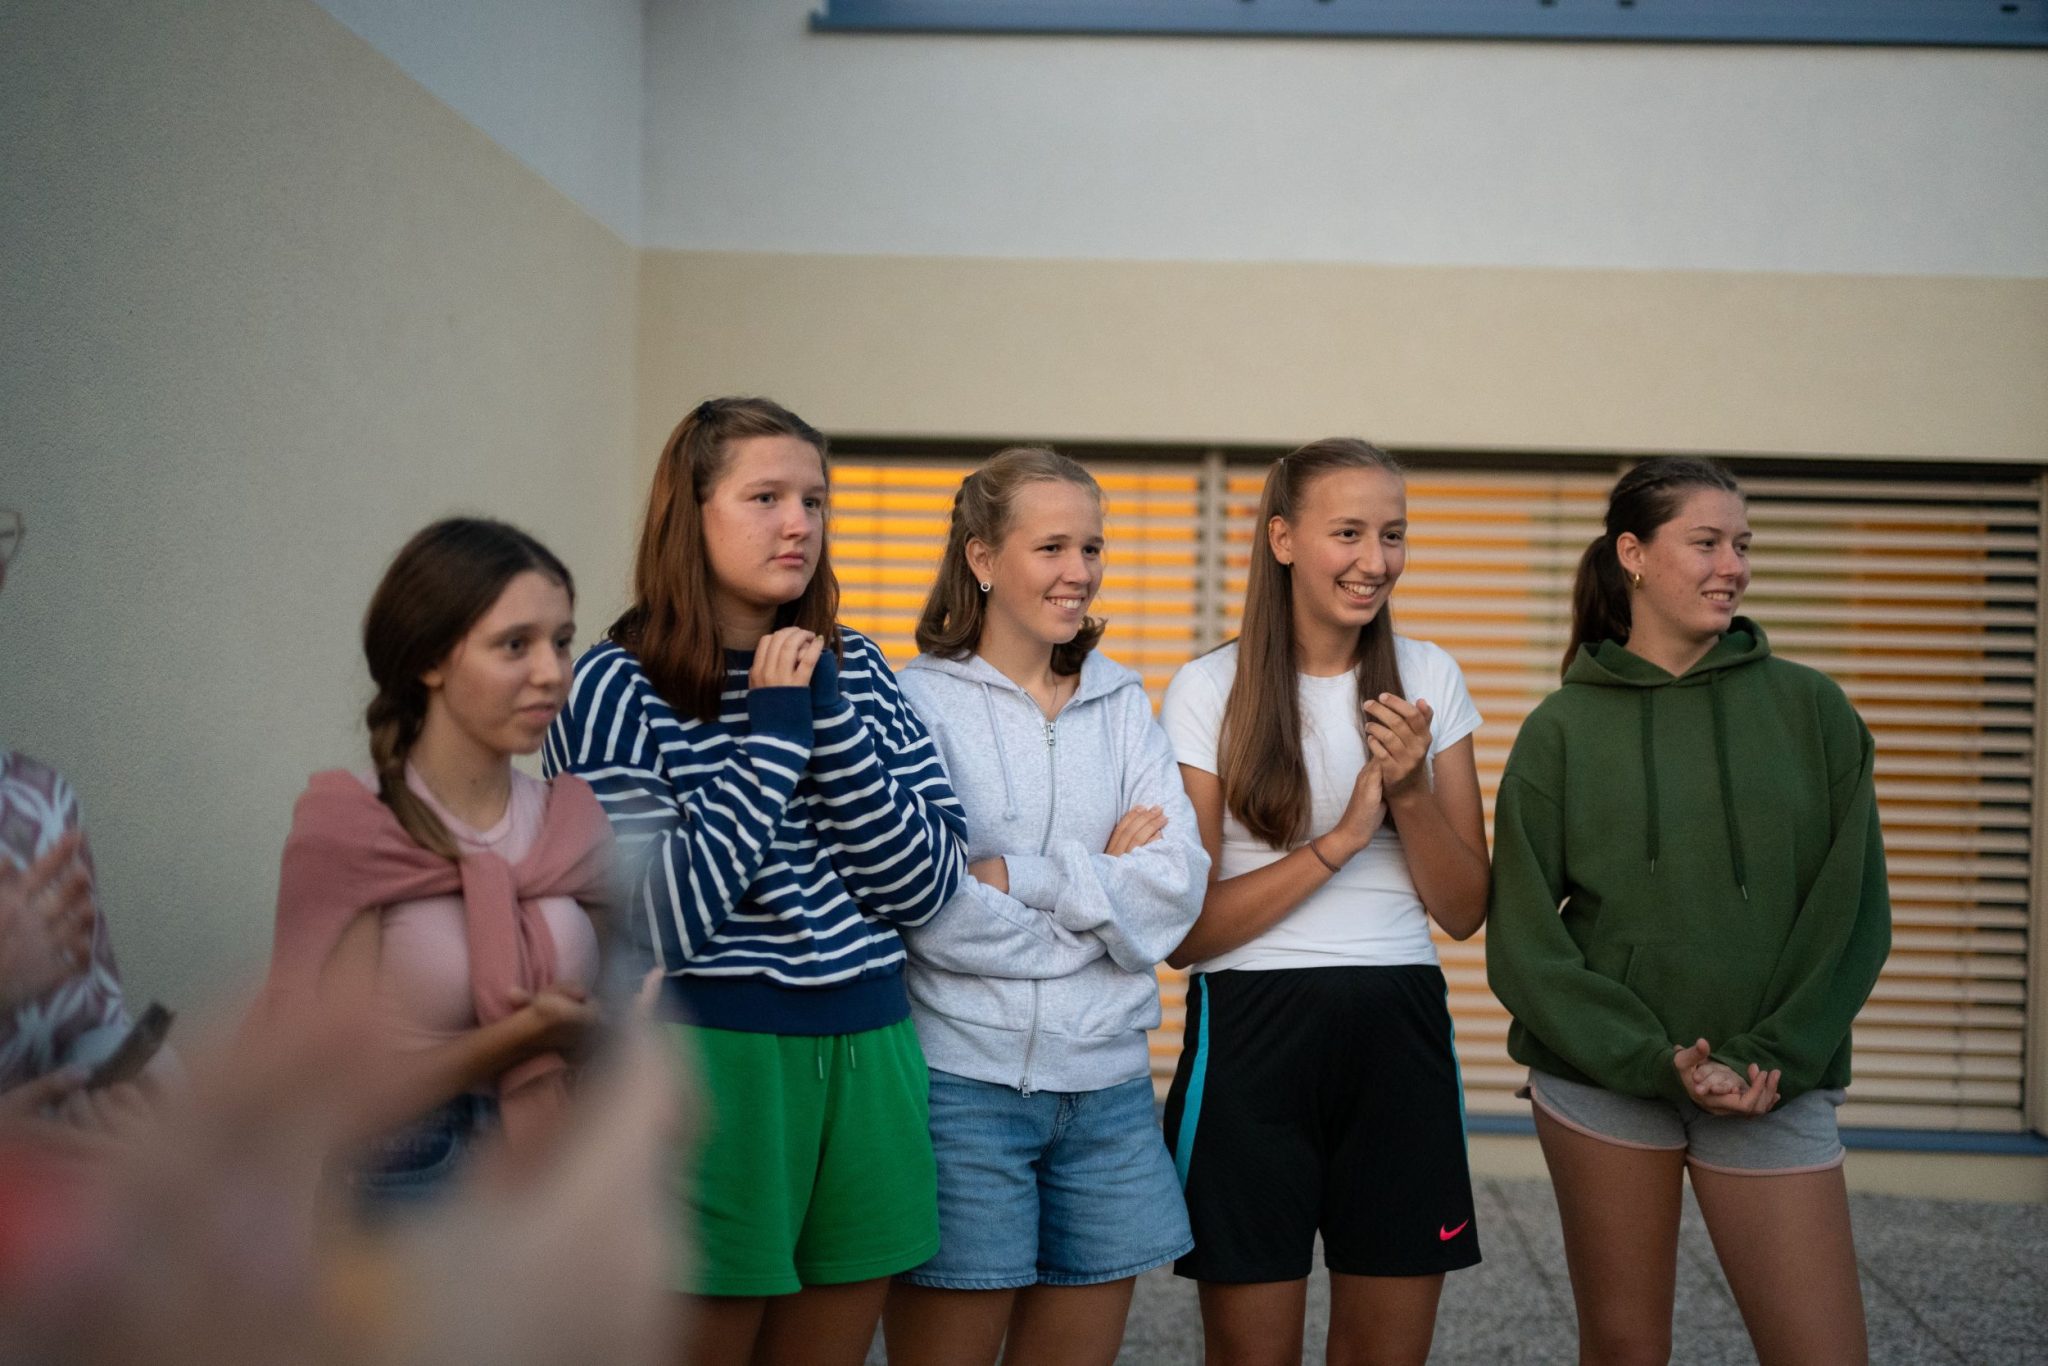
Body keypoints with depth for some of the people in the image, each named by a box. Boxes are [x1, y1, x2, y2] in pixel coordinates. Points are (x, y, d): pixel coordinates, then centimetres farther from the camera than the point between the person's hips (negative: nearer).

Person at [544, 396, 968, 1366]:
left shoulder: (856, 670, 7)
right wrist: (773, 731, -15)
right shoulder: (619, 687, -6)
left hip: (866, 1055, 5)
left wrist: (826, 715, -12)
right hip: (707, 1062, -4)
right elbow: (662, 921, -17)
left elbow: (923, 887, -2)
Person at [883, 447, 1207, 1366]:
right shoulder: (917, 701, -4)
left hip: (1108, 1084, 4)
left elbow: (1179, 885, -3)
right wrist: (1100, 885, -7)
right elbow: (928, 909, -16)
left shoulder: (1122, 705, 10)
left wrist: (1017, 876, -12)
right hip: (963, 1080, -4)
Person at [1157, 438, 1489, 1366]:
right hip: (1252, 1035, -3)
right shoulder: (1209, 691, -6)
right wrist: (1342, 838, -16)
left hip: (1398, 1034, 3)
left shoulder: (1428, 679, 5)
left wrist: (1411, 792, -13)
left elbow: (1466, 912, 4)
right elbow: (1184, 931, -10)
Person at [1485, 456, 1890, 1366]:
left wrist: (1770, 1058, -10)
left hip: (1774, 1087, 1)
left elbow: (1854, 910, 0)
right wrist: (1655, 1061, -13)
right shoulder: (1562, 730, 0)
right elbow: (1522, 939, -3)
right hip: (1599, 1079, 0)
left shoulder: (1811, 709, 2)